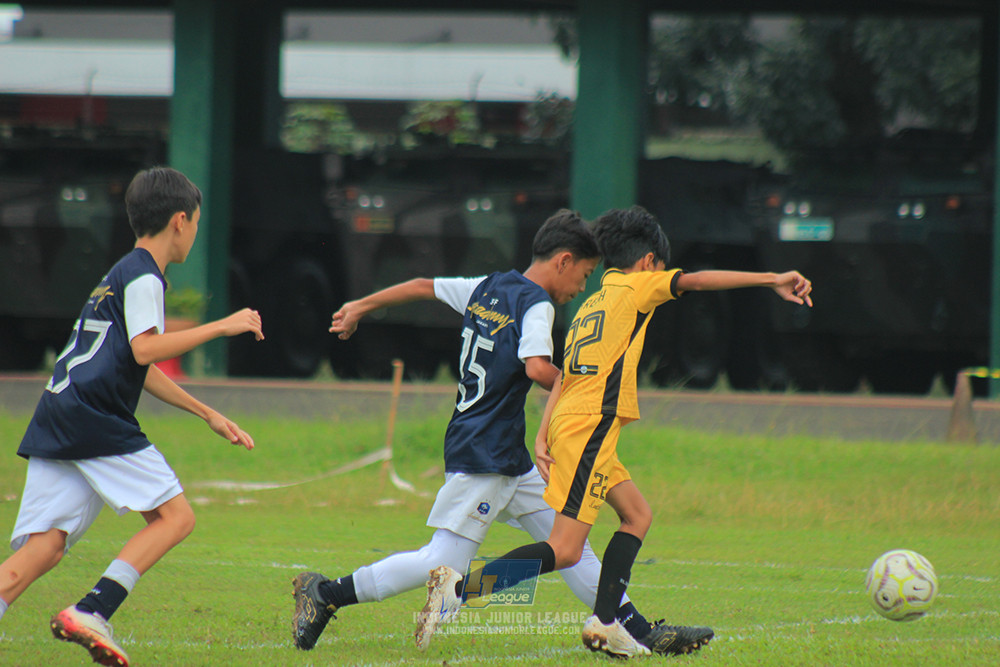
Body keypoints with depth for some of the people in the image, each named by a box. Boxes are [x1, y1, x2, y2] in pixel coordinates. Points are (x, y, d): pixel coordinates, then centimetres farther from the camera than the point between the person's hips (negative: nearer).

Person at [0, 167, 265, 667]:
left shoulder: (122, 274, 28)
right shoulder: (144, 276, -3)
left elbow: (141, 370, 35)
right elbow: (145, 349, -18)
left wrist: (209, 415, 36)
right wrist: (221, 326, -11)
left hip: (56, 420, 9)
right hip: (96, 419, -9)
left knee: (43, 549, -1)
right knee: (174, 515, -6)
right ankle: (91, 613, -19)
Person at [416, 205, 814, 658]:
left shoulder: (592, 303, 24)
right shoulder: (634, 287, 2)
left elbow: (562, 377, 18)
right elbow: (695, 281, -10)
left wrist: (542, 438, 12)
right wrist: (770, 280, -11)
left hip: (568, 424, 9)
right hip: (590, 428, -9)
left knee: (637, 514, 17)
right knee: (565, 551, -12)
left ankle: (604, 623, 11)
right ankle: (461, 586, -19)